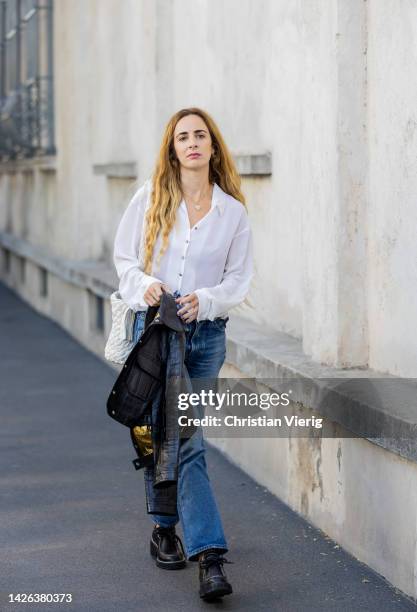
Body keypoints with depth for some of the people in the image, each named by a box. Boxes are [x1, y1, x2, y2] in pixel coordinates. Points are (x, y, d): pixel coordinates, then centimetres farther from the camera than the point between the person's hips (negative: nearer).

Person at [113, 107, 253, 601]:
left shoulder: (233, 211, 4)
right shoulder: (151, 197, 3)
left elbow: (240, 277, 5)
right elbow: (124, 256, 7)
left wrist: (205, 300, -14)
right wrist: (143, 286, -13)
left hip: (207, 332, 2)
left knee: (176, 437, 6)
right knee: (181, 439, -8)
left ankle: (165, 529, 28)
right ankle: (209, 554, -6)